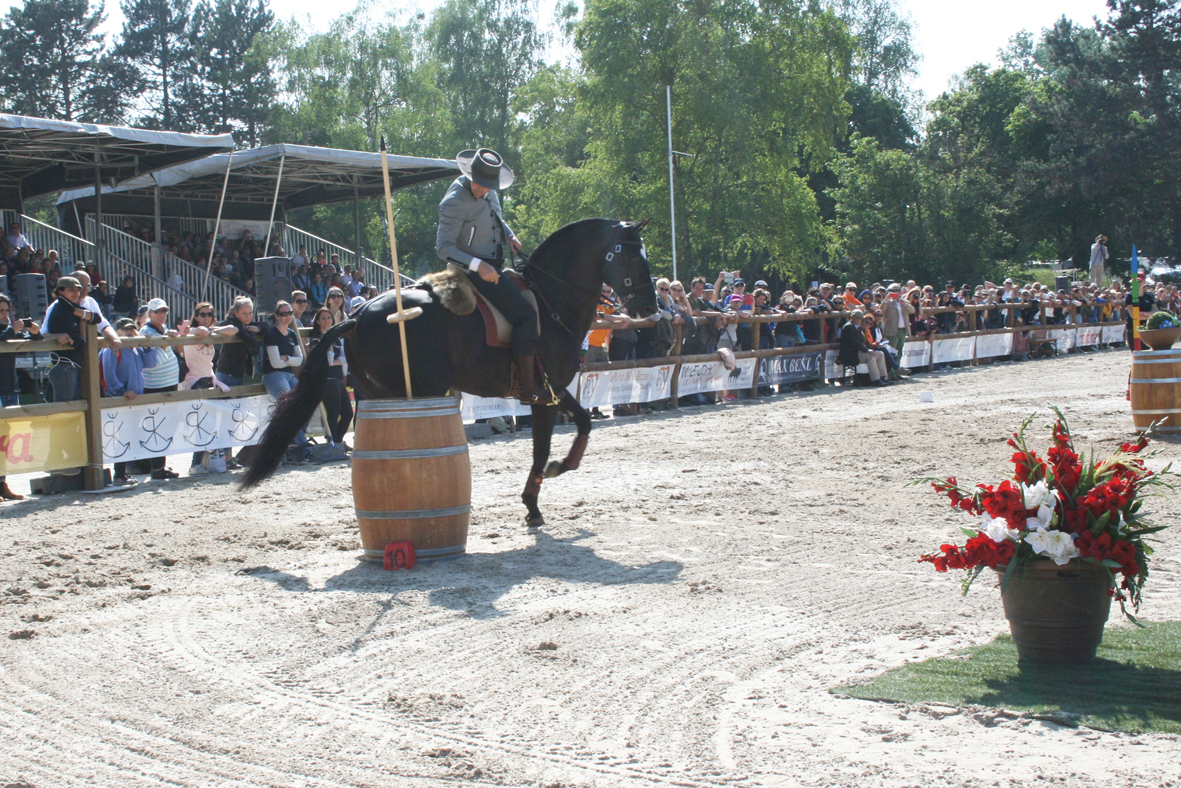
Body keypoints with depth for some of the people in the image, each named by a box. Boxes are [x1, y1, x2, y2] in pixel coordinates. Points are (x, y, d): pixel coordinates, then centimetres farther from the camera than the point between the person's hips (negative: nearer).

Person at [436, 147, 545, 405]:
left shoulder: (488, 193, 6)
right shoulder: (456, 201, -19)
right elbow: (444, 247, -21)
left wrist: (509, 236, 3)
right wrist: (478, 266, -30)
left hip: (493, 266, 10)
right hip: (474, 271, -10)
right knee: (525, 315, -19)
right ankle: (528, 389, -18)